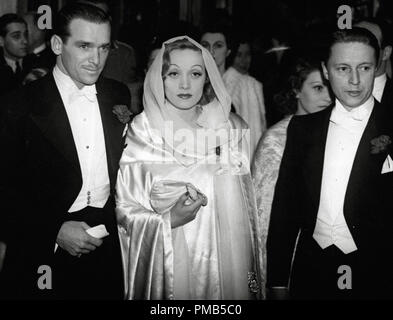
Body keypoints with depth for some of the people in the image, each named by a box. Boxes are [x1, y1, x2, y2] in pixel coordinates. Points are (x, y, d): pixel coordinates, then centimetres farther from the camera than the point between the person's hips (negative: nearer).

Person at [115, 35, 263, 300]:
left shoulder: (232, 129, 1)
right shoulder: (139, 134, -6)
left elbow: (246, 206, 6)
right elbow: (124, 209, -4)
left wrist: (254, 276, 7)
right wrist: (167, 221, -21)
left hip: (226, 257, 2)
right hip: (167, 264, -2)